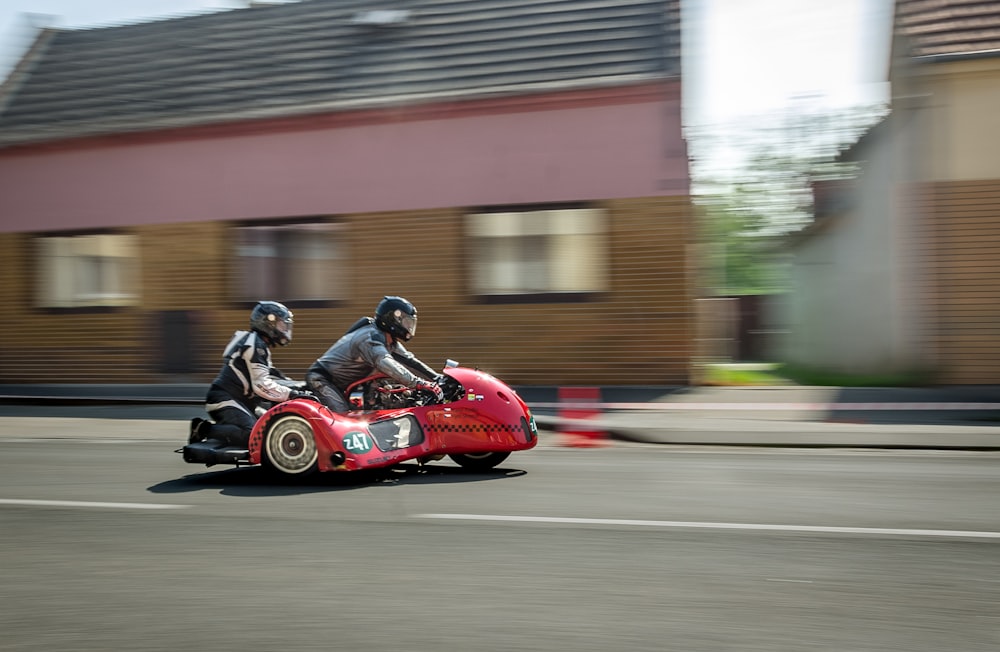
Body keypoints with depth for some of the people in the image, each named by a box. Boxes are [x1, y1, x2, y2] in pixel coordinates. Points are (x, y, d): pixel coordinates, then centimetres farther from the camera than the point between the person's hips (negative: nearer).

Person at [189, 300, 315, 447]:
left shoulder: (258, 344, 20)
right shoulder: (255, 345, -13)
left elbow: (266, 376, 26)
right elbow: (261, 384, -21)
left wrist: (296, 386, 13)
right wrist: (292, 394, -24)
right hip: (224, 401, -11)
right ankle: (205, 430, -15)